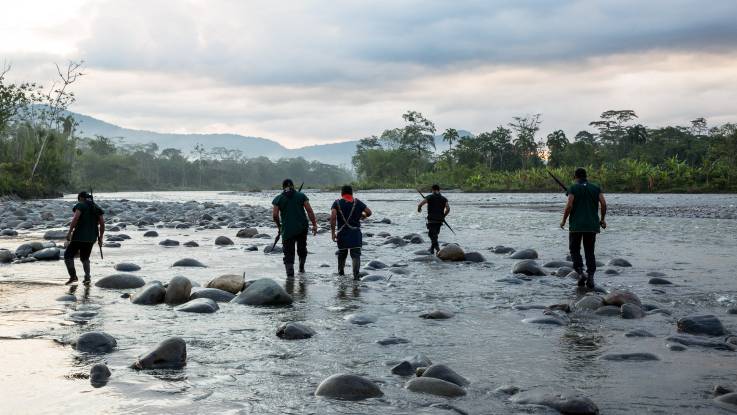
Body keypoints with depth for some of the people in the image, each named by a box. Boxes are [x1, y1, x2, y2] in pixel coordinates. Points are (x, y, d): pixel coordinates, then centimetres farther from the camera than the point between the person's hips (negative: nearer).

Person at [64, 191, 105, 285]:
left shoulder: (80, 206, -4)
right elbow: (102, 224, 6)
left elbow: (75, 218, -18)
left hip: (80, 236, -6)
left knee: (68, 255, 7)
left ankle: (73, 276, -4)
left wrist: (69, 232, -16)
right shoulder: (97, 208, 12)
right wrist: (100, 238, 12)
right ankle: (87, 277, 1)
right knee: (85, 258, 19)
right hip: (91, 238, 6)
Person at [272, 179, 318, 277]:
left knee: (288, 253, 2)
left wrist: (279, 226, 10)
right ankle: (301, 268, 32)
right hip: (302, 228, 2)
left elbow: (275, 215, -5)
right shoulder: (301, 196, 3)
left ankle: (290, 274, -7)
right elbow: (310, 211, -2)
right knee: (302, 249, 24)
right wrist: (314, 225, 1)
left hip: (287, 229, -2)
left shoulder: (278, 199, 1)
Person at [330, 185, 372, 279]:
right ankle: (356, 274, -25)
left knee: (342, 254, 19)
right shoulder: (357, 202, 6)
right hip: (355, 233, -1)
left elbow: (332, 217, -13)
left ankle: (341, 273, 32)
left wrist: (333, 232, -11)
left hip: (342, 234, 1)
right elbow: (369, 212, 0)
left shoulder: (337, 203, 2)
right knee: (355, 254, -6)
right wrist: (363, 216, 23)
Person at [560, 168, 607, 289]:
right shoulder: (595, 188, 8)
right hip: (592, 225, 3)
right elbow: (603, 203, -2)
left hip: (576, 225, -3)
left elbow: (569, 205, -12)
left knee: (575, 249, 11)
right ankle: (590, 278, 0)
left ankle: (581, 273, -8)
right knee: (590, 252, 10)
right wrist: (602, 219, 10)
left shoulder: (573, 188, -2)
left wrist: (564, 220, 0)